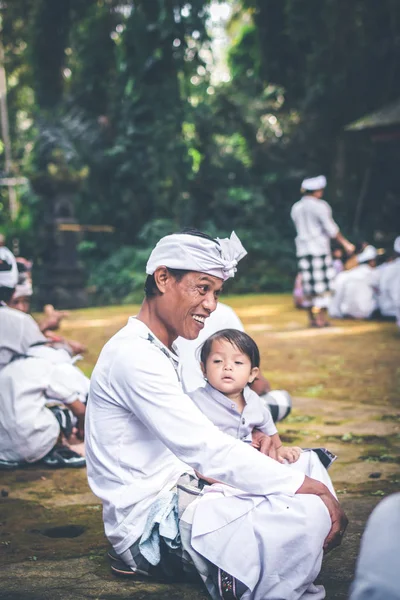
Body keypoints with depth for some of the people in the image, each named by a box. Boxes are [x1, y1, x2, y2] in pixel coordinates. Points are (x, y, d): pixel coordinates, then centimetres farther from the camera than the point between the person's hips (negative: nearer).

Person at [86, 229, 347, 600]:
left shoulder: (159, 353, 17)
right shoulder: (133, 354, -17)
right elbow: (202, 448, -24)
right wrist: (305, 486, -21)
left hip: (175, 500, 11)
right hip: (150, 524, -10)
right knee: (311, 515, -25)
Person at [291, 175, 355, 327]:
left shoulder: (296, 208, 11)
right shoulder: (320, 206, -9)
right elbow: (331, 229, -9)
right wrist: (345, 243, -1)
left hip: (302, 250, 6)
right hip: (319, 249, -6)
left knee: (308, 287, 9)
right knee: (322, 287, -3)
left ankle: (312, 319, 12)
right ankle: (321, 319, -4)